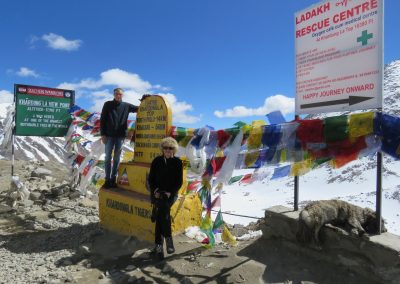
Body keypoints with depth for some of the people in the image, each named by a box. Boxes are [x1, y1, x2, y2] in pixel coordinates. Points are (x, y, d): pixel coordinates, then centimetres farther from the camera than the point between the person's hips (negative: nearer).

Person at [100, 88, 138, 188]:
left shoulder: (126, 106, 6)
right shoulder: (107, 104, 4)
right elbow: (102, 120, 2)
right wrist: (103, 134, -5)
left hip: (120, 136, 1)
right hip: (109, 135, -1)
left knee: (117, 158, 6)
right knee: (108, 157, 1)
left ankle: (113, 178, 14)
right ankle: (107, 179, 7)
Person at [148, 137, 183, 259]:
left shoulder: (177, 162, 4)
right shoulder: (157, 161, 7)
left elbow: (179, 182, 2)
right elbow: (150, 179, 9)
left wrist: (170, 192, -11)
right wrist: (155, 191, -7)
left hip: (171, 193, -1)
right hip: (158, 193, 1)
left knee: (161, 210, -29)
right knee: (164, 209, -28)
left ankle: (158, 243, -26)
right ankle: (168, 238, -22)